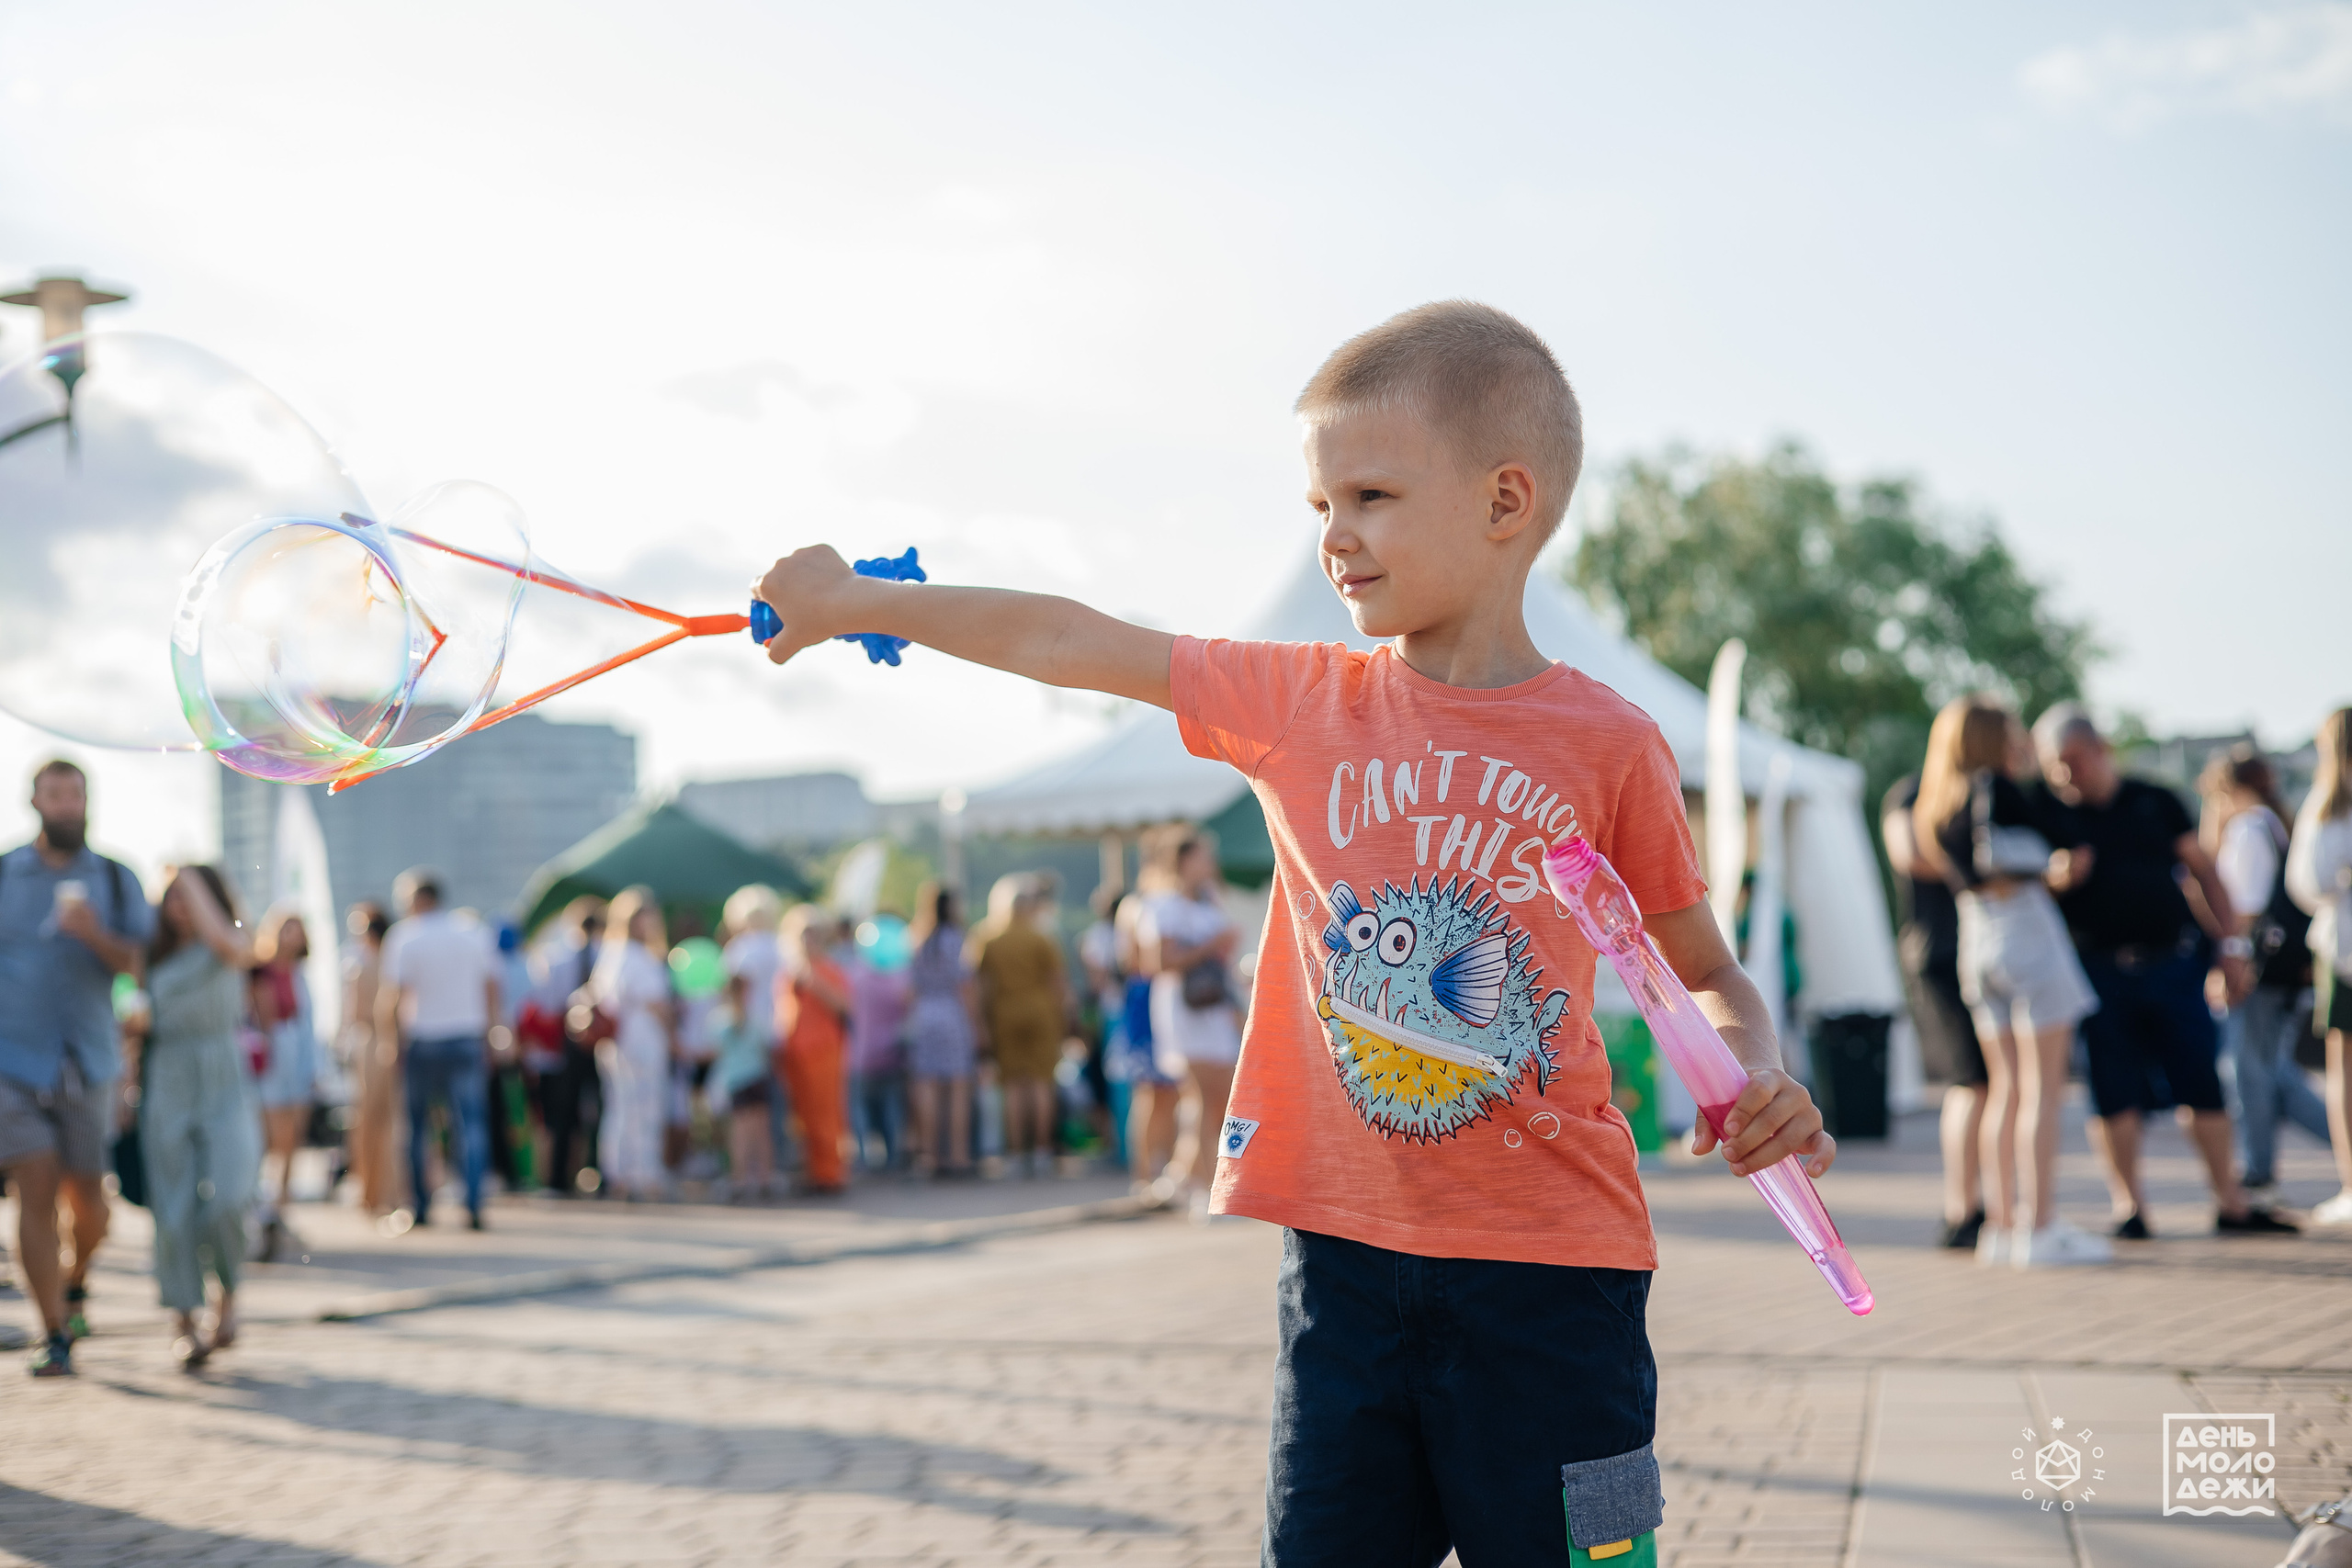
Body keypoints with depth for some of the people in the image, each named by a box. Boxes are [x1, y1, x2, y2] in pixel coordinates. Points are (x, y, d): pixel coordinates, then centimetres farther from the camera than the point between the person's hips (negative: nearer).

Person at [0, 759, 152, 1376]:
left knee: (86, 1196, 6)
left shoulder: (116, 880, 7)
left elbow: (138, 964, -4)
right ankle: (54, 1337, -5)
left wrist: (95, 935, -23)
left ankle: (75, 1282, 37)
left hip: (87, 1063, 2)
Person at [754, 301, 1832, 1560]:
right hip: (1346, 1254, 3)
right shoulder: (1299, 703, 5)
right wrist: (853, 601, 15)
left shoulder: (1608, 745, -2)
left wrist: (1758, 1081, -13)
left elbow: (1705, 972, 8)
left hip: (1547, 1267, -2)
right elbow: (1065, 644, 11)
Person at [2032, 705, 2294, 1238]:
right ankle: (2128, 1204, 12)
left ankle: (2230, 1203, 13)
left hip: (2174, 963, 1)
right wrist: (2057, 879, -19)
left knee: (2203, 1085, 3)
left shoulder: (2156, 802, 8)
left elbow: (2203, 871, 12)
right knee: (2114, 1094, 0)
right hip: (2101, 972, -1)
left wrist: (2231, 944, 5)